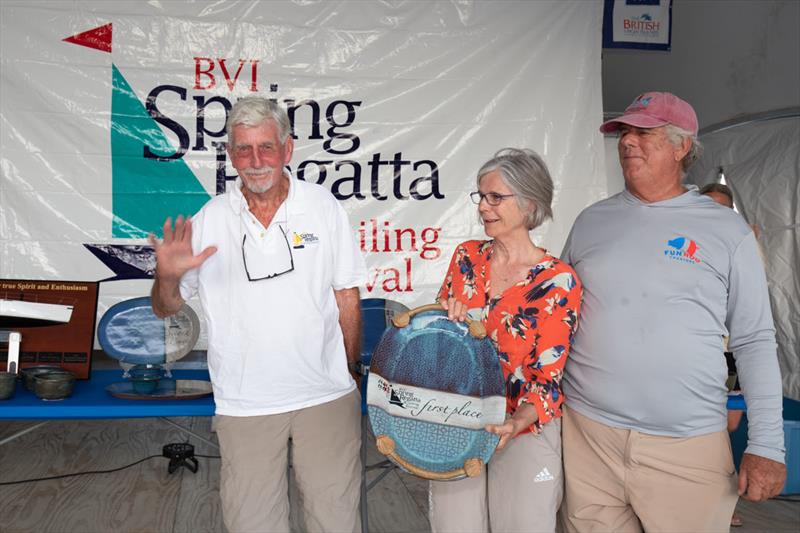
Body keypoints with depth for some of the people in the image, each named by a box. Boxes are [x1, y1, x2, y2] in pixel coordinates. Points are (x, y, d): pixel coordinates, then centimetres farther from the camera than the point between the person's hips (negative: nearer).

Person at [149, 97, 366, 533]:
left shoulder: (323, 206, -2)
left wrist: (349, 373, 5)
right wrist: (167, 276, -19)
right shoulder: (210, 219, -2)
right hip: (244, 402, 0)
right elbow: (165, 308, 3)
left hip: (325, 395, 0)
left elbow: (347, 298, 3)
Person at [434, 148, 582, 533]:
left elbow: (548, 374, -11)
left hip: (523, 429, -3)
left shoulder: (559, 281, -10)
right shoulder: (467, 256, 2)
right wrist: (448, 314, -9)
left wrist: (520, 421, -29)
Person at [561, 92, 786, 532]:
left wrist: (767, 446, -3)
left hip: (689, 446, -2)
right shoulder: (591, 220, 8)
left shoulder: (726, 230, 1)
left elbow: (754, 342, 1)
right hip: (588, 432, 2)